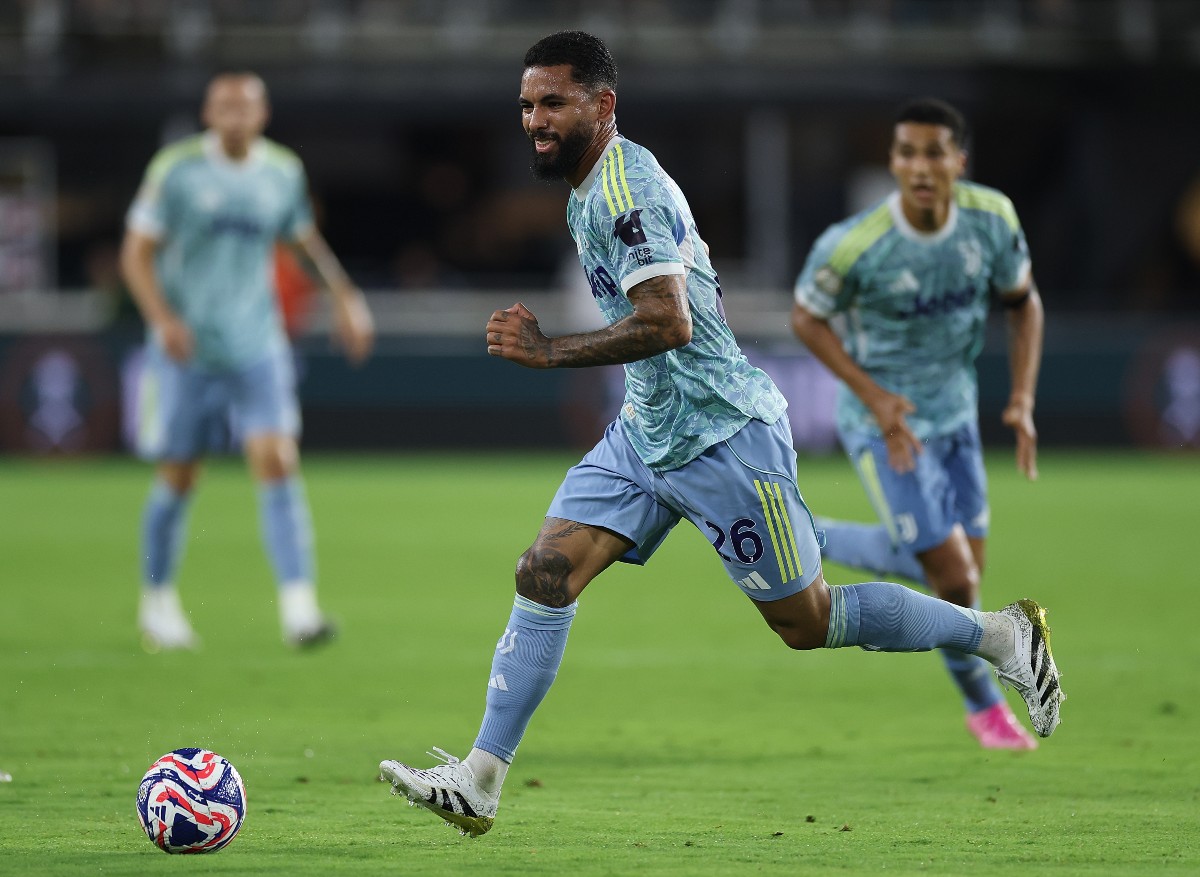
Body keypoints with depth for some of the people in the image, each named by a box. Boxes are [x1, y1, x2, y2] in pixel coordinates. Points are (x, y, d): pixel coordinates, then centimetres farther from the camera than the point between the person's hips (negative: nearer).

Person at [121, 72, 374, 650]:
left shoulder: (283, 172, 4)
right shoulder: (176, 170, -6)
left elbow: (305, 239, 23)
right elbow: (136, 254, -5)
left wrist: (346, 298, 18)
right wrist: (163, 319, -18)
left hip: (257, 348, 2)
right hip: (187, 349, -2)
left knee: (277, 464, -14)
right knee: (178, 478, 5)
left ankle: (299, 607, -18)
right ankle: (157, 601, 26)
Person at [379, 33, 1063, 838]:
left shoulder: (625, 187, -20)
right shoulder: (592, 186, 11)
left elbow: (668, 324, -30)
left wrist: (551, 351, -27)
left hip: (721, 434, -9)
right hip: (645, 432, 9)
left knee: (806, 621, 1)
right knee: (544, 575, -5)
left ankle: (1000, 634, 18)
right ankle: (479, 783, -6)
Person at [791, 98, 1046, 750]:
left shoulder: (991, 218, -13)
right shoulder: (854, 245, -26)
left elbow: (1022, 301, 4)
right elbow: (806, 318, -10)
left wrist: (1023, 399, -6)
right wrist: (874, 396, -18)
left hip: (955, 412, 6)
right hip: (885, 425, -6)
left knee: (959, 567, 13)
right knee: (956, 579, -5)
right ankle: (984, 706, 21)